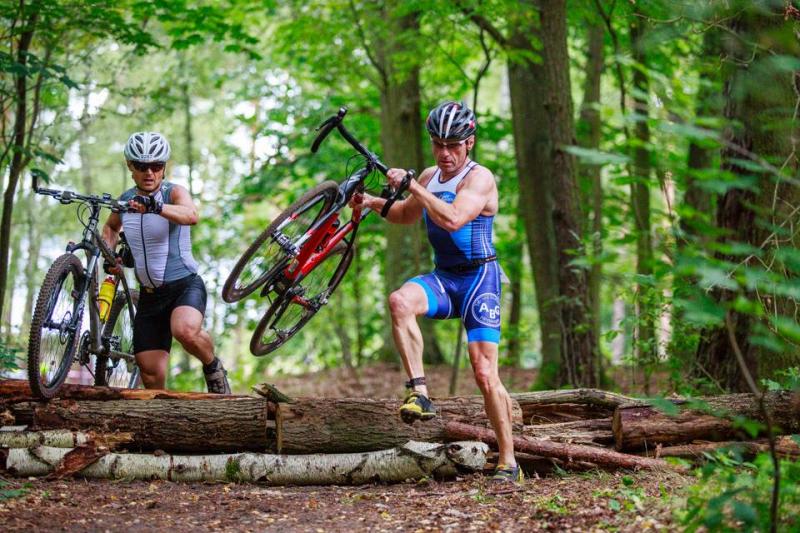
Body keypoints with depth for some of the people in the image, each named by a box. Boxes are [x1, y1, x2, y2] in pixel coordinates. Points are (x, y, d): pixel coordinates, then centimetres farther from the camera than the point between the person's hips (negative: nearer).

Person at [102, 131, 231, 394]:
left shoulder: (174, 193, -8)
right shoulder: (125, 200, 7)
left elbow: (190, 215, -33)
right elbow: (111, 227, 30)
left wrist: (156, 207, -51)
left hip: (185, 285, -5)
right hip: (149, 295, 5)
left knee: (185, 330, -36)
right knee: (152, 376, -3)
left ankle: (213, 367, -6)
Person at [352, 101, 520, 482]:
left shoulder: (479, 178, -11)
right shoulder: (430, 177, 11)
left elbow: (453, 219, -29)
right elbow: (407, 215, 30)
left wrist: (411, 187, -25)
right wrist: (374, 203, 13)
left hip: (478, 278, -6)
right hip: (443, 278, 6)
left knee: (485, 374, -12)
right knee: (400, 301, -29)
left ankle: (508, 462, -1)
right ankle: (419, 393, -29)